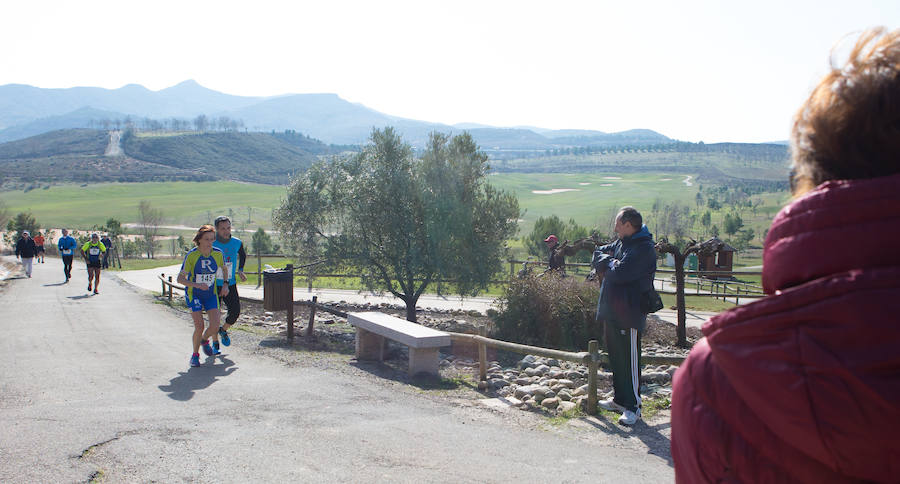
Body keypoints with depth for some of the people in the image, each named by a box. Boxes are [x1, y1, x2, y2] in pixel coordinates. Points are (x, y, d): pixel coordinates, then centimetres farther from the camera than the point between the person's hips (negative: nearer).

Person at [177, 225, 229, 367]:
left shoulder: (217, 254, -8)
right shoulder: (191, 255, -18)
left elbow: (224, 268, 15)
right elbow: (180, 278, -18)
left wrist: (225, 285, 3)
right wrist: (197, 285, -33)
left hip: (211, 294, 3)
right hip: (193, 295, -3)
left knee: (215, 326, -9)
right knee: (199, 326, -15)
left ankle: (204, 340, 27)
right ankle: (195, 354, 10)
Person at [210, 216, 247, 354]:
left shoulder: (237, 243, -4)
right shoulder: (210, 244, -13)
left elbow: (243, 255, 19)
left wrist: (240, 270, 8)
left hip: (231, 284, 2)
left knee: (235, 311, -7)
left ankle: (223, 330, 24)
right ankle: (215, 343, 22)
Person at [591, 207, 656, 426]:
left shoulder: (644, 249, -15)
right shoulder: (620, 242, 14)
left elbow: (620, 273, -24)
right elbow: (597, 256, 15)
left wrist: (608, 264, -4)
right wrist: (610, 262, -5)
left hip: (629, 315, -9)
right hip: (611, 312, 9)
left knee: (630, 361, -3)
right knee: (616, 358, 17)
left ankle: (633, 407, 6)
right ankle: (620, 399, 29)